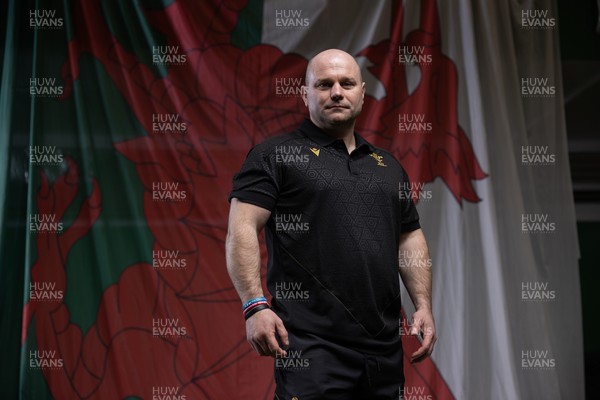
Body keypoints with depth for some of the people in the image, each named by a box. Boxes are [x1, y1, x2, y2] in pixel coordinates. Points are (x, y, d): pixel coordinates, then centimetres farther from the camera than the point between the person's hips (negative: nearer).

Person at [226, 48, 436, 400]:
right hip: (312, 345, -6)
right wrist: (255, 305, -20)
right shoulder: (277, 155, 0)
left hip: (385, 346, 6)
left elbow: (410, 238, 21)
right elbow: (242, 230, -9)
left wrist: (424, 305, 11)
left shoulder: (387, 166, 19)